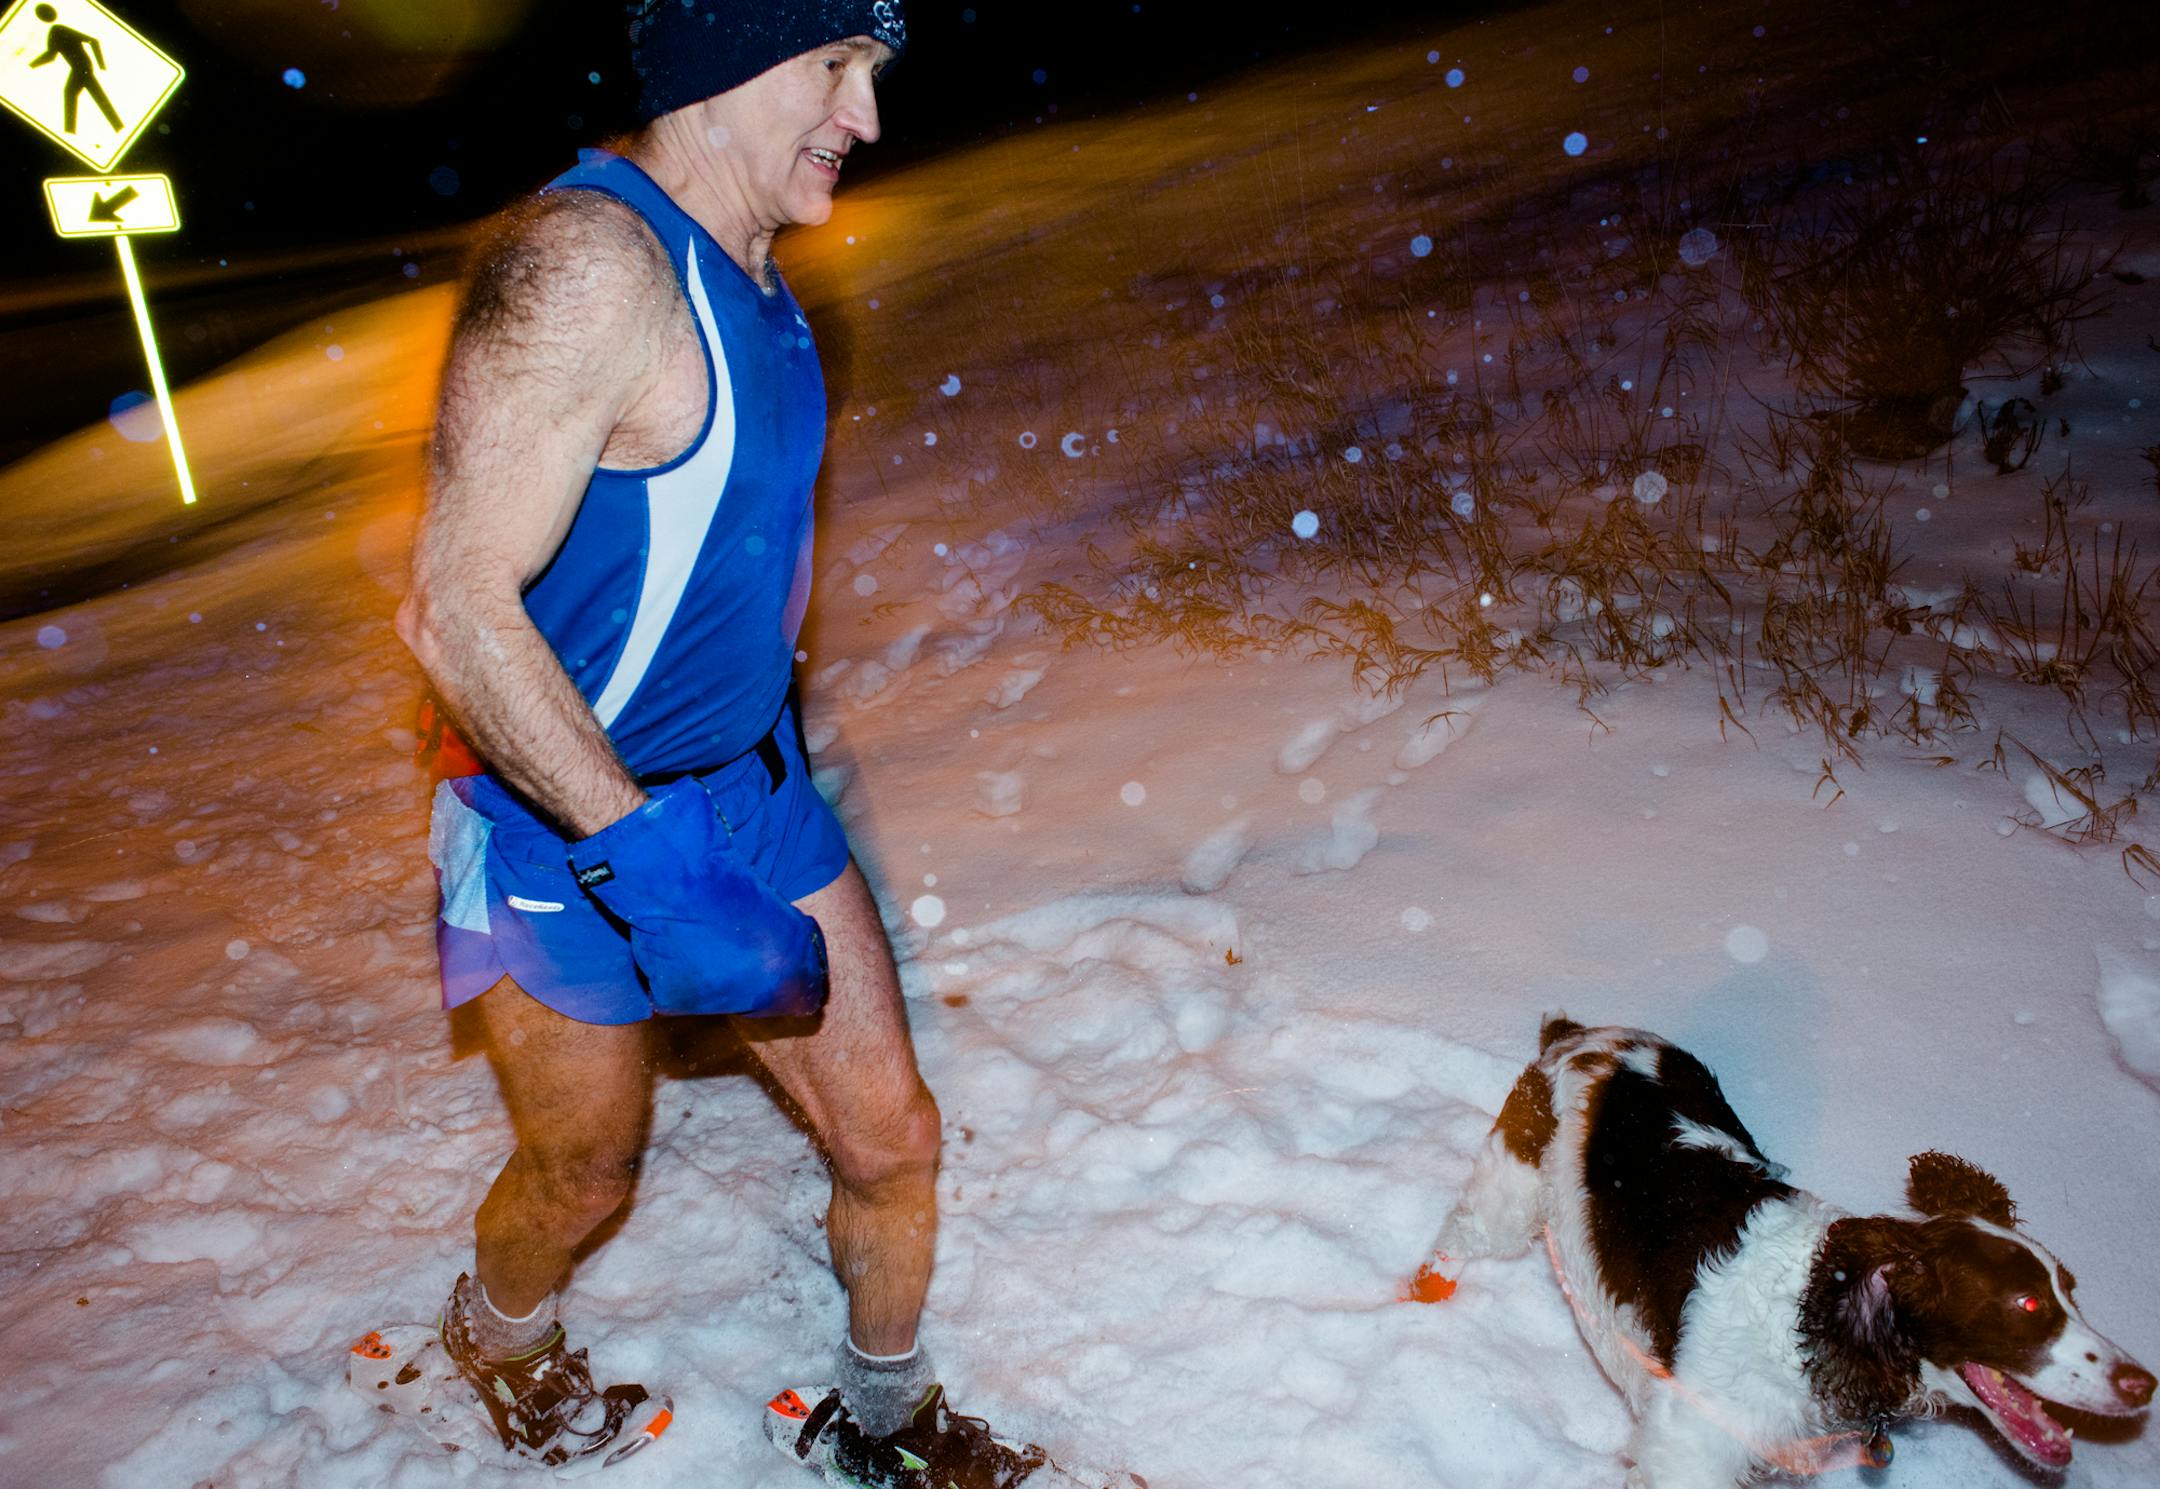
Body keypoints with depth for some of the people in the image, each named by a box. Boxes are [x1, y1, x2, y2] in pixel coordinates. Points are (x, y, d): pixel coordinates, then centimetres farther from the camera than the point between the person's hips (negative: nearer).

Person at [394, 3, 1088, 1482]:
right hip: (572, 824, -7)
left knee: (892, 1139, 9)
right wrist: (647, 862, -32)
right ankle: (500, 1331, 54)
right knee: (587, 1174, 18)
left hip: (753, 787, 7)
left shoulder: (747, 263, 4)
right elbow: (457, 606, -29)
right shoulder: (588, 262, -25)